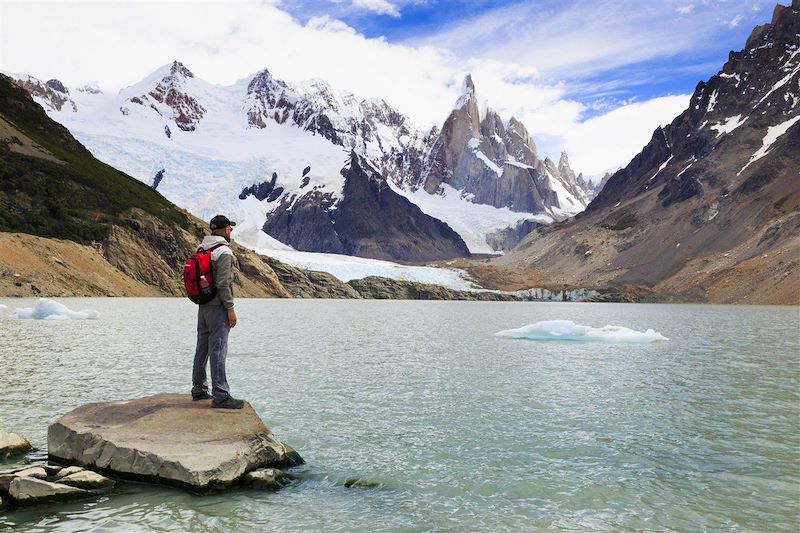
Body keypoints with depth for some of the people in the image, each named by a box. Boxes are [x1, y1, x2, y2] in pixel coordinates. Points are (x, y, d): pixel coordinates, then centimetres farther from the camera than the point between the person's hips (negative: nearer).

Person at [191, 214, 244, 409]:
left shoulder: (201, 249, 13)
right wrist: (230, 308, -15)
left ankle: (199, 390, 24)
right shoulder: (224, 252, -14)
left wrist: (202, 301, 20)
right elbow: (223, 284, -19)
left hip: (202, 306, 9)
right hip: (217, 307, -9)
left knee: (202, 349, 15)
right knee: (218, 350, -8)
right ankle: (220, 396, -5)